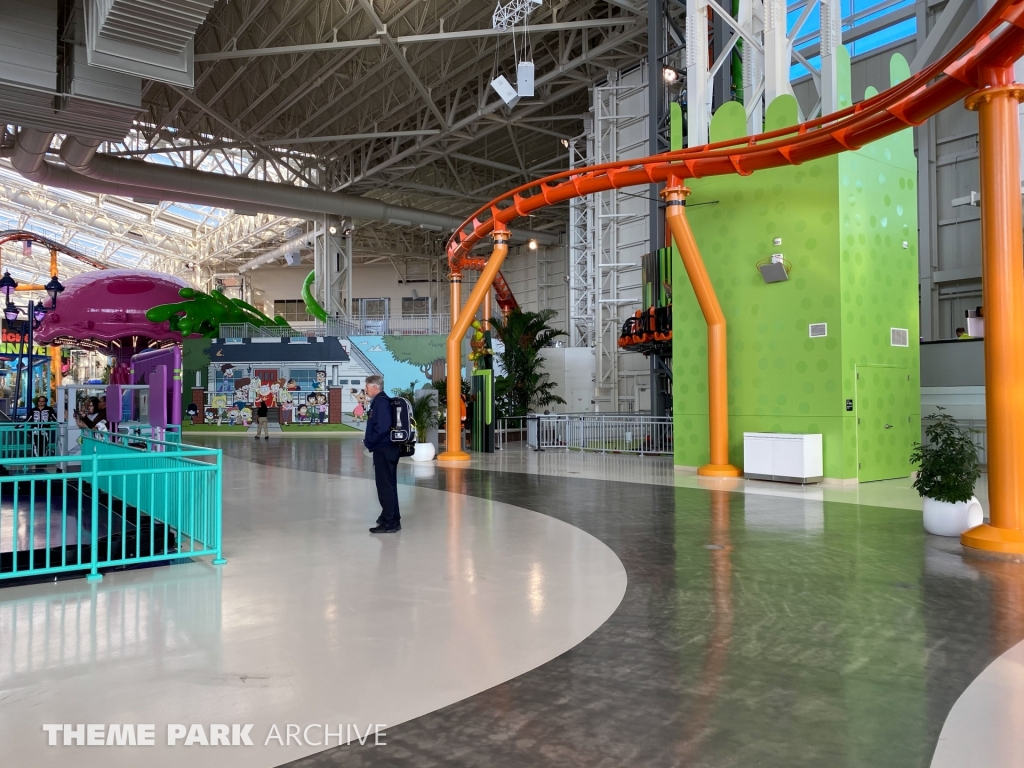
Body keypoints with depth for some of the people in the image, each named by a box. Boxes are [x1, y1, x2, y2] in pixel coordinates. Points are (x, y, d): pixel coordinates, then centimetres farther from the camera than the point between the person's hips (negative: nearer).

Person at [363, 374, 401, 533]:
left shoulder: (381, 402, -16)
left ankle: (391, 522, -1)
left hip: (384, 449, -10)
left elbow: (382, 427, -25)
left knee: (385, 485, -6)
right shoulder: (380, 401, 15)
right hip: (386, 448, 10)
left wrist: (369, 442, -13)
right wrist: (370, 441, 11)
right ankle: (389, 516, 32)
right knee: (387, 484, 19)